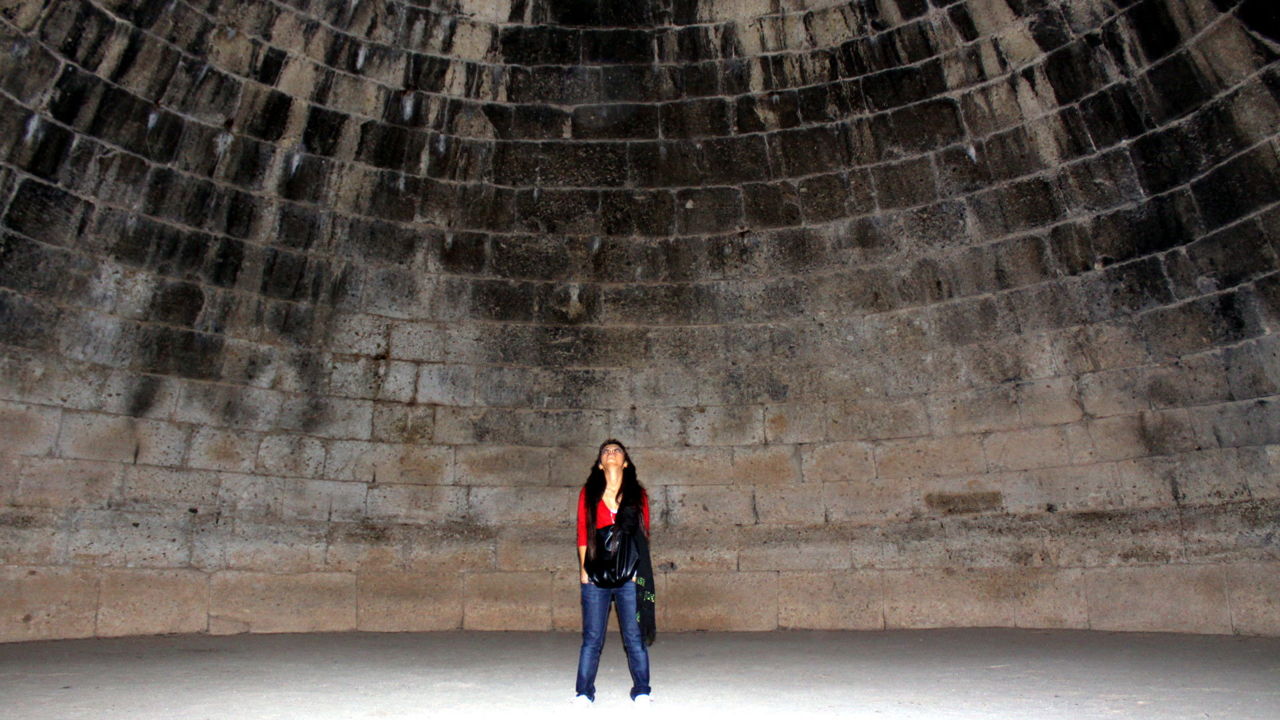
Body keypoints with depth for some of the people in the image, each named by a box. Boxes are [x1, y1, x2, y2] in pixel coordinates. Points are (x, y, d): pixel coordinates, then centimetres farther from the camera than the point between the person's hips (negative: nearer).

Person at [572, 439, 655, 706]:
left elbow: (643, 534, 8)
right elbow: (583, 533, 7)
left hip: (629, 576, 0)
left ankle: (641, 691, 17)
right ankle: (584, 692, 16)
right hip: (595, 576, 0)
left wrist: (638, 570, 2)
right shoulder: (588, 493, 8)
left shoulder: (637, 494, 9)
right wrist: (583, 568, 1)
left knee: (635, 636, 4)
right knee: (592, 637, 4)